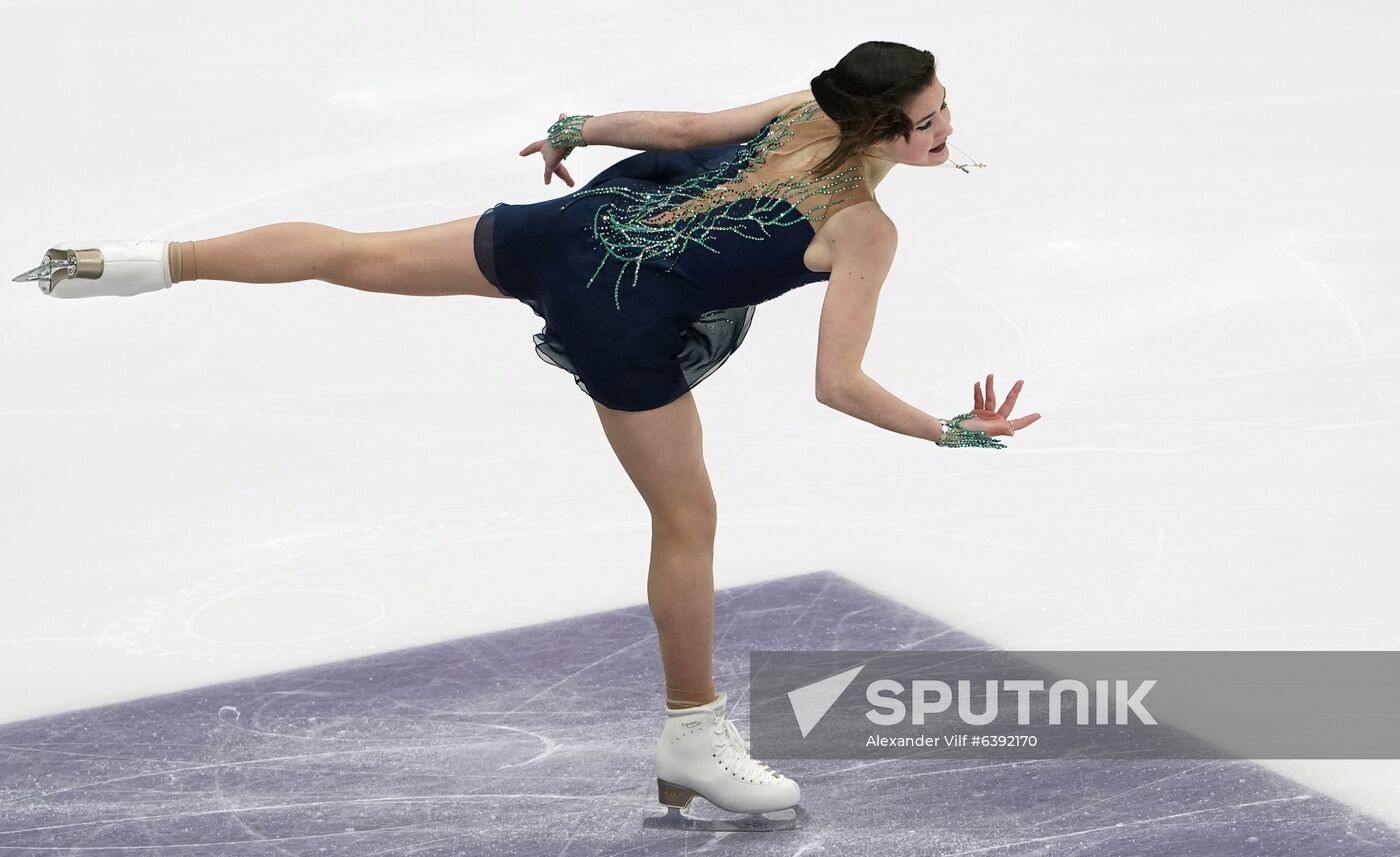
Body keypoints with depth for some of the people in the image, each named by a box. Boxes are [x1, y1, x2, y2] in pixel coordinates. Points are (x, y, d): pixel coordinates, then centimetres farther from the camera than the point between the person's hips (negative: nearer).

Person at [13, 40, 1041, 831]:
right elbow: (838, 383, -21)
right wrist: (953, 432, -12)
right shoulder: (866, 229, -18)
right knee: (688, 521, 10)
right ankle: (695, 745, 24)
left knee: (355, 253, 16)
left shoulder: (803, 109, -1)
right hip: (626, 330, -6)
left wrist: (572, 130, 23)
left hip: (570, 230, 6)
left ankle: (134, 261, 24)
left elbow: (673, 127, 8)